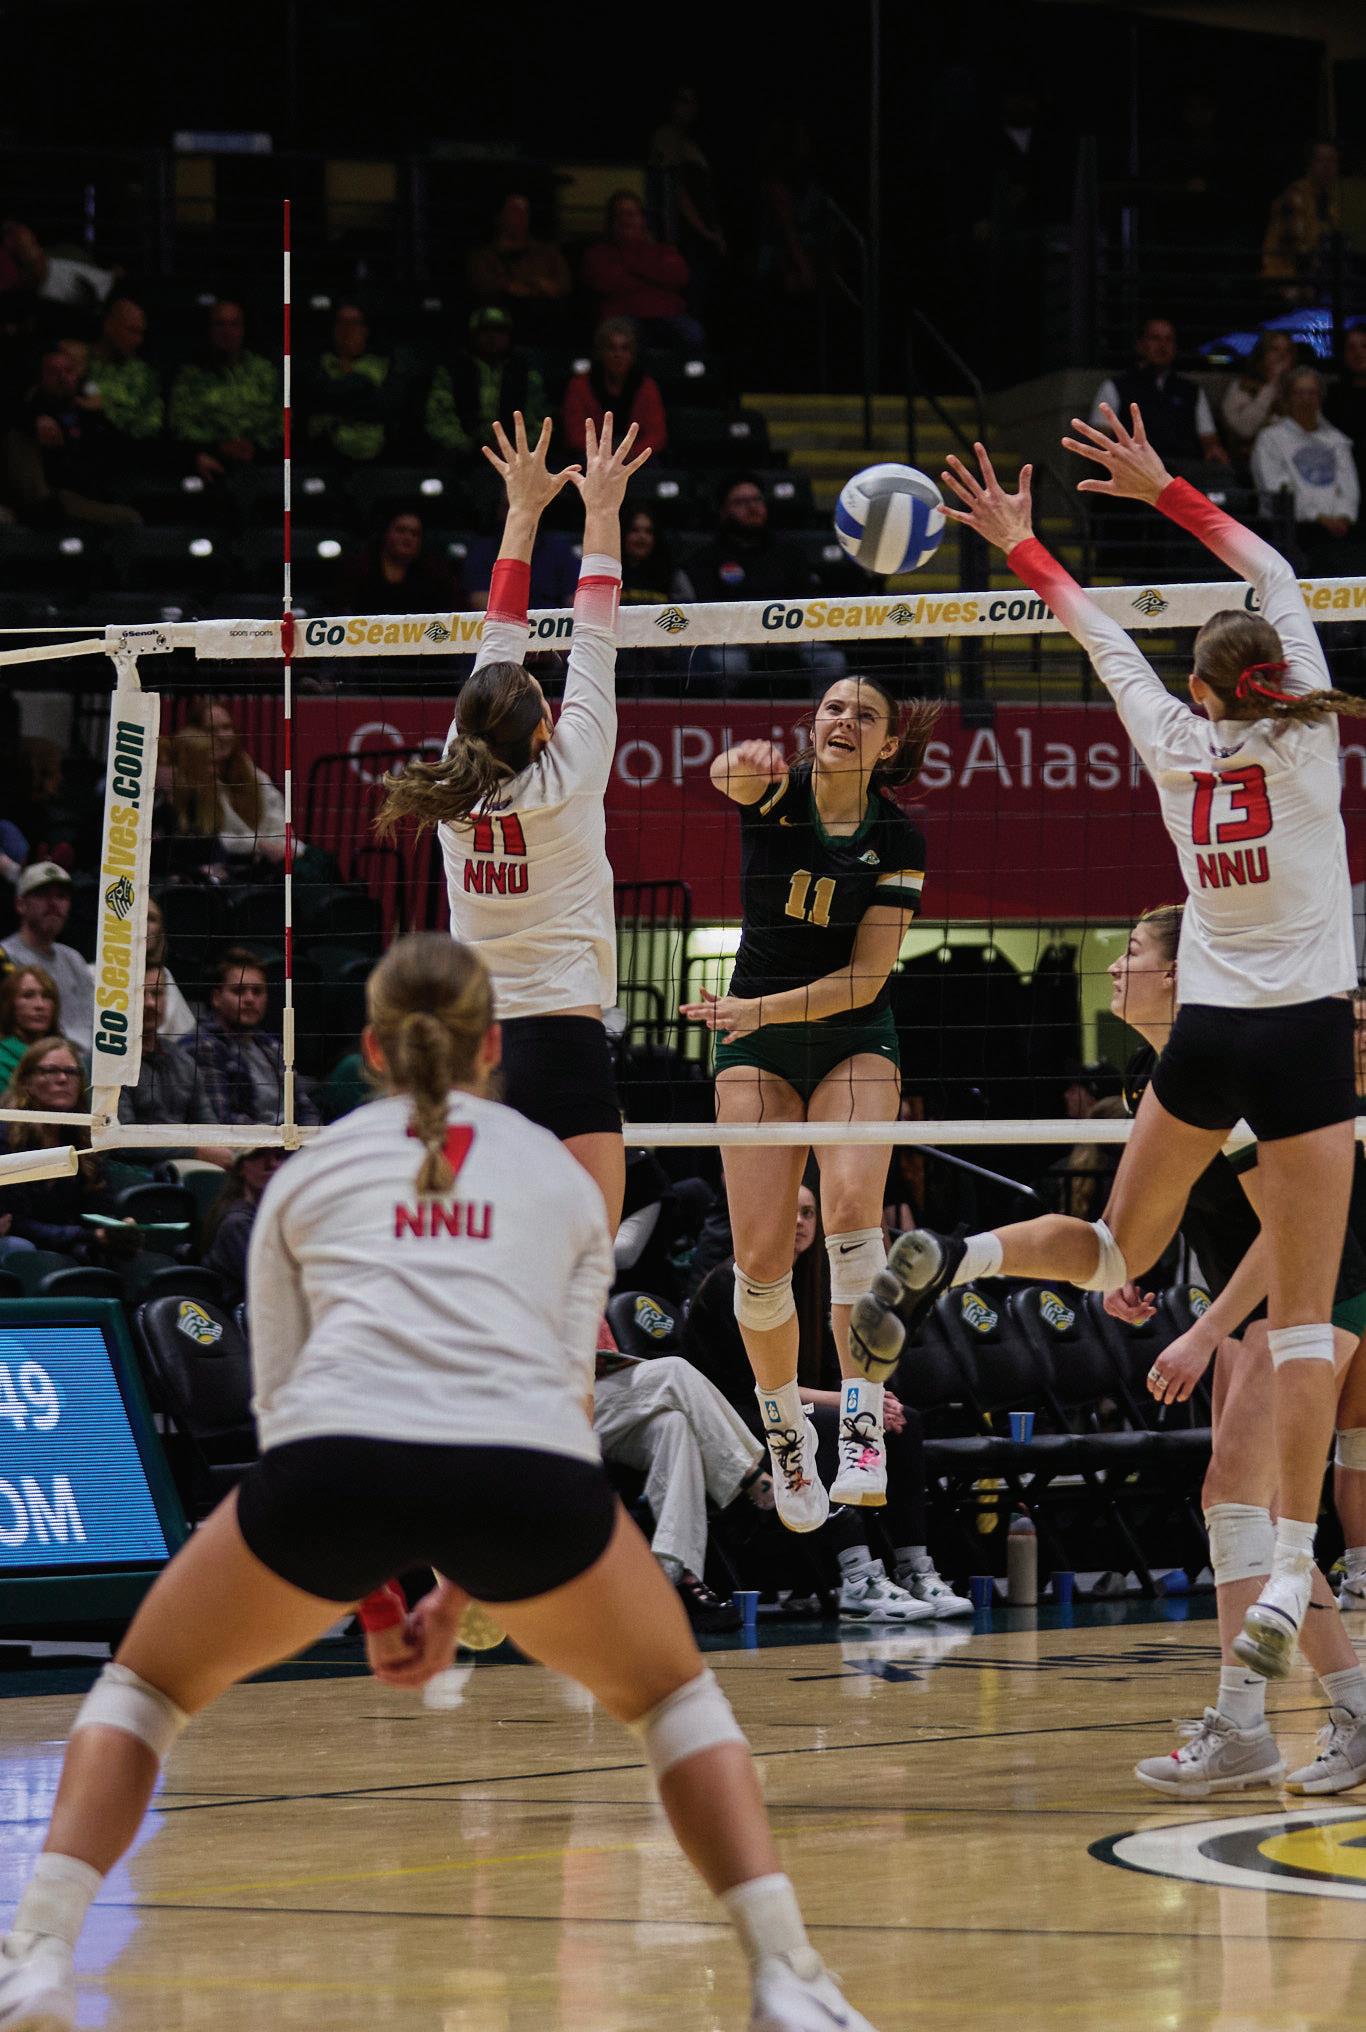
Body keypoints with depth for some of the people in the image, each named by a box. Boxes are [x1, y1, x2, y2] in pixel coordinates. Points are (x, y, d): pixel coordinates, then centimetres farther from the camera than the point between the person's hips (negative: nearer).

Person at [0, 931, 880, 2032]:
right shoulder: (561, 1177, 29)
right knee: (672, 1693, 28)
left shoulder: (310, 1171, 28)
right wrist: (456, 1595, 30)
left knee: (147, 1684, 26)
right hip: (533, 1472, 0)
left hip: (331, 1465, 0)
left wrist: (365, 1588, 30)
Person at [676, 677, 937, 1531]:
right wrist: (743, 762, -56)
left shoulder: (897, 840, -7)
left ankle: (866, 1424, -28)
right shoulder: (774, 790, -6)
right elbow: (729, 774, -31)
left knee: (851, 1198, -27)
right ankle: (786, 1428, 16)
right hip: (755, 1040, 1)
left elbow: (865, 976, -10)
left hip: (853, 1038, -1)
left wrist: (763, 1009, -22)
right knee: (761, 1254, -6)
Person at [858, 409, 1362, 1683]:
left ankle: (946, 1261, 2)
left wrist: (1022, 546, 33)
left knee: (1121, 1252, 25)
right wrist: (1164, 492, 18)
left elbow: (1100, 634, 19)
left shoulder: (1174, 744, 3)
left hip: (1206, 1037, 3)